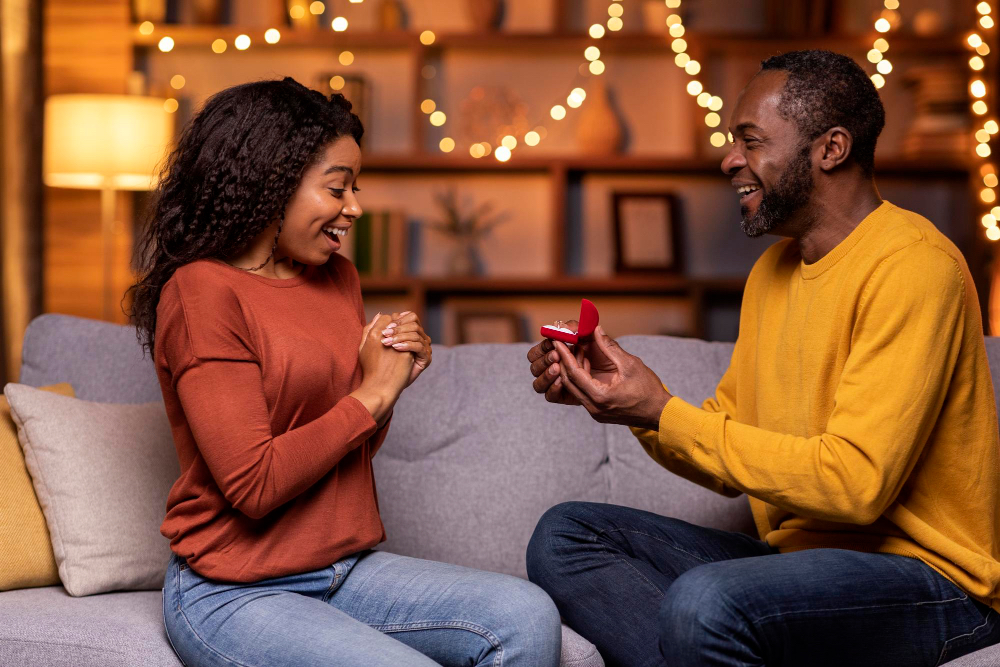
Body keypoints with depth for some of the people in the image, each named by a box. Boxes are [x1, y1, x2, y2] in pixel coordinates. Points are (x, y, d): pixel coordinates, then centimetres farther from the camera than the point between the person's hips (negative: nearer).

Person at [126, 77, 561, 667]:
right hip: (235, 593, -7)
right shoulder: (203, 290, -13)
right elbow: (254, 484, -18)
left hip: (346, 567, 7)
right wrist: (371, 393, -10)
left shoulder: (338, 277, 10)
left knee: (529, 617, -14)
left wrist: (396, 377, -1)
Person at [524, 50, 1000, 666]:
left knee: (706, 601, -36)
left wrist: (663, 413, -19)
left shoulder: (913, 264, -15)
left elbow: (856, 481, -23)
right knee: (564, 537, -2)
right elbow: (730, 452, 13)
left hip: (931, 580, -9)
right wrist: (616, 393, -4)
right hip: (799, 554, 9)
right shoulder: (774, 268, 14)